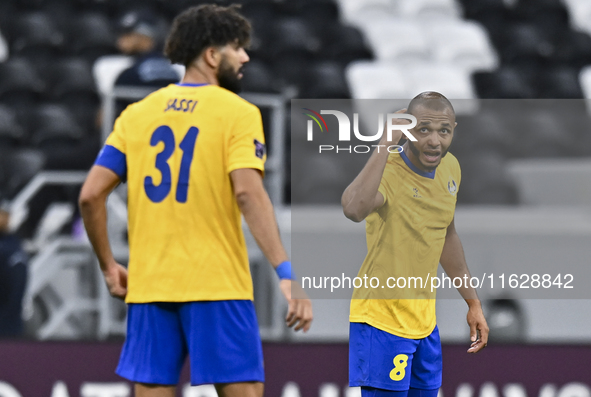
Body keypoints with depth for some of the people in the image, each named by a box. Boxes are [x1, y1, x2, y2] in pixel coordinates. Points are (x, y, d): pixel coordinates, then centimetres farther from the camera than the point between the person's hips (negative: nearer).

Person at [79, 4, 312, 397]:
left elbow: (91, 195, 6)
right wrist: (286, 273, -22)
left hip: (148, 286, 5)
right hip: (217, 285, -5)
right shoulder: (238, 114, -3)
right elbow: (249, 194, -18)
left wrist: (109, 266, 18)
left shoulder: (137, 114, 11)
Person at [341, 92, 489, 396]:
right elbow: (353, 209, -47)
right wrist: (386, 143, -41)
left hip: (424, 321, 8)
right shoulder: (387, 172, -22)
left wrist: (472, 302, 24)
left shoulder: (450, 168, 3)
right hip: (381, 322, -8)